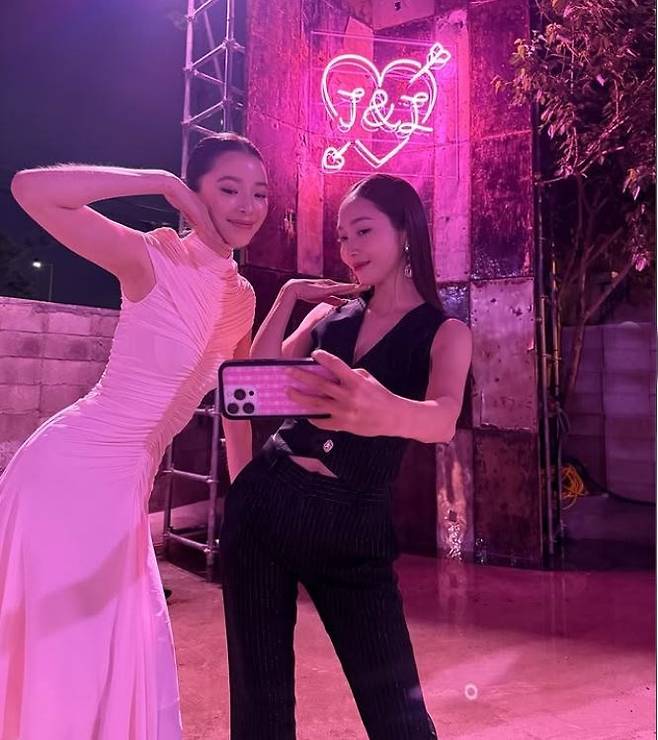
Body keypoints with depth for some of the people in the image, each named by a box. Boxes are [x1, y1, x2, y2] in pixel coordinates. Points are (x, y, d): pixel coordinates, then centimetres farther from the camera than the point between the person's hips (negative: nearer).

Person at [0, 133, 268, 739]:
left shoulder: (243, 297, 6)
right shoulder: (154, 258, -14)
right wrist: (162, 182, -20)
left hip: (126, 485, 7)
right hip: (70, 471, -6)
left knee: (128, 662, 19)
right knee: (54, 654, 9)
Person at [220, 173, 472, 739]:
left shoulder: (445, 333, -3)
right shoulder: (330, 310, 10)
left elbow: (442, 420, -24)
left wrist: (386, 412, -47)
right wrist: (288, 298, 0)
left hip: (353, 526, -3)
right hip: (265, 502, 4)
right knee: (258, 692, 11)